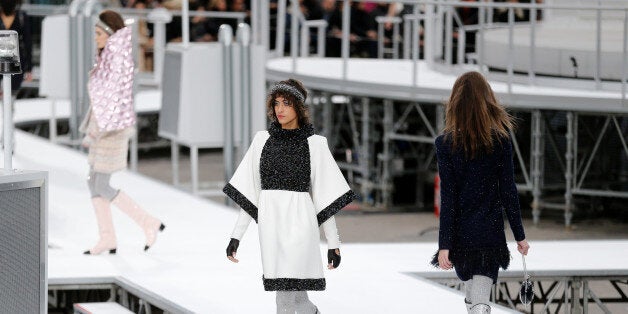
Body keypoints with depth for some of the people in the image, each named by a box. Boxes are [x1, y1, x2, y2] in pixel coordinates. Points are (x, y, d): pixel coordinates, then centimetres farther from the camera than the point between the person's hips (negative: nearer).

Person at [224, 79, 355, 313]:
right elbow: (249, 193, 11)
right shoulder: (262, 140, 9)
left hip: (299, 222, -3)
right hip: (270, 221, 3)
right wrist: (236, 235, 6)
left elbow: (324, 196, 2)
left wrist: (333, 243, 2)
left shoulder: (314, 144, 1)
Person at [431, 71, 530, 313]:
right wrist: (519, 235, 5)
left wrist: (445, 244, -7)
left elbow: (447, 198, -9)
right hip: (491, 233, -1)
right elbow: (508, 192, -3)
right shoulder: (501, 141, -5)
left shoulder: (446, 144, -7)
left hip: (460, 235, 1)